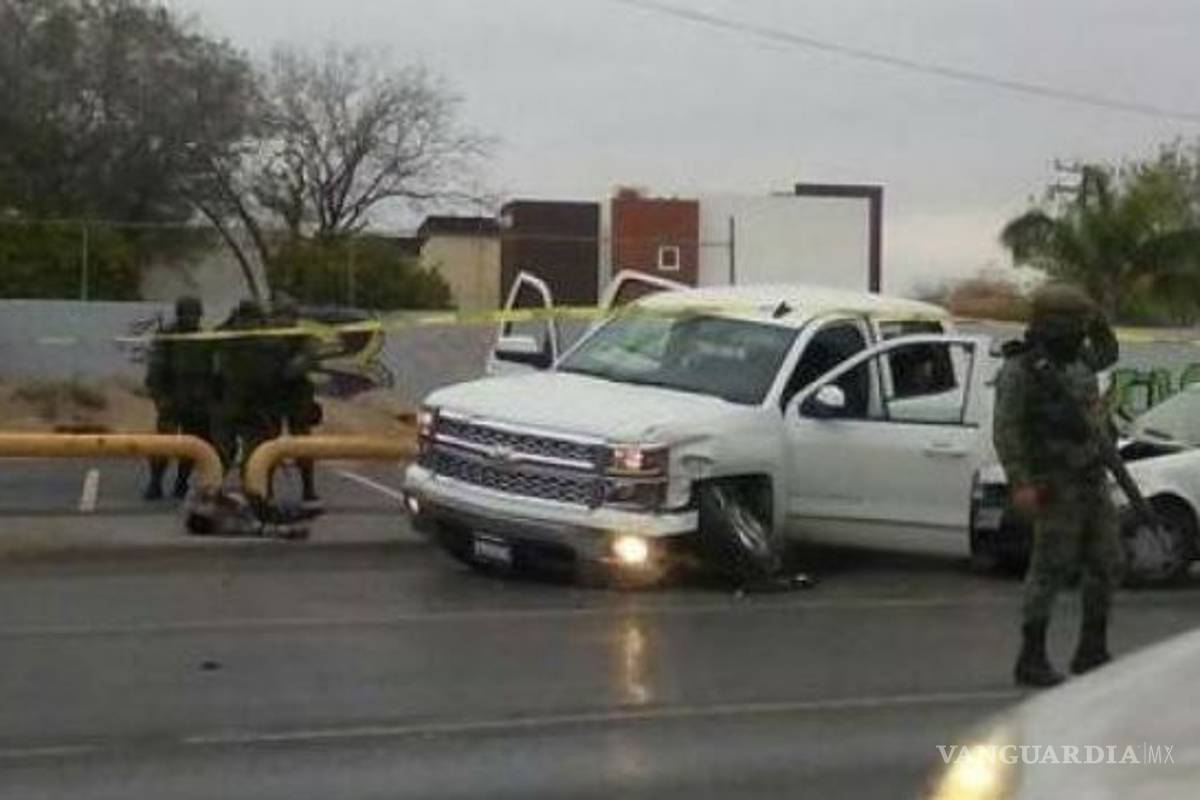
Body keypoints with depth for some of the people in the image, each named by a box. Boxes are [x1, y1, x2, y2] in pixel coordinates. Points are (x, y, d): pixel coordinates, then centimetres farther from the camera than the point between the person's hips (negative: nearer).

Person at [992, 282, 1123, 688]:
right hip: (1057, 486, -8)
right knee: (1051, 570, -6)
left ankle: (1092, 653, 20)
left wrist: (1098, 320, 11)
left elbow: (1108, 353, 31)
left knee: (1106, 565, 9)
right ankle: (1031, 660, 2)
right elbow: (1006, 429, -19)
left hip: (1093, 482, 8)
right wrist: (1020, 483, -27)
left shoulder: (1074, 360, 10)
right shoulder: (1019, 370, -14)